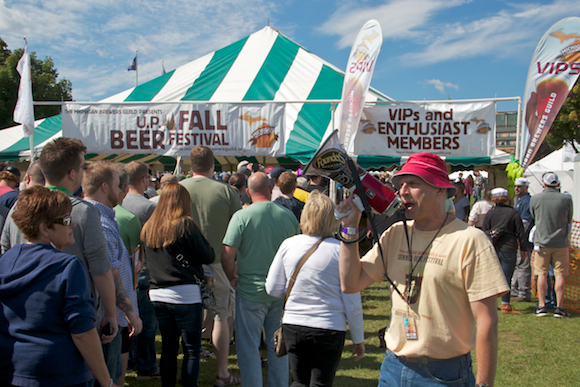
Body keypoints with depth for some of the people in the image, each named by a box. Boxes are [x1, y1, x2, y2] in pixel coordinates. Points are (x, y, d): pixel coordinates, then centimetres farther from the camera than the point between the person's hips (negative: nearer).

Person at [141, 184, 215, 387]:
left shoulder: (147, 227, 6)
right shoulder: (186, 225, -10)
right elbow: (208, 256, -7)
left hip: (157, 294, 6)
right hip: (185, 294, -6)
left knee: (168, 347, 16)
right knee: (192, 349, 4)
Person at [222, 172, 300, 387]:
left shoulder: (241, 216, -13)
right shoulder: (289, 216, -1)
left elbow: (227, 256, -15)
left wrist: (232, 278, 2)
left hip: (250, 292, -4)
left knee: (248, 348, 9)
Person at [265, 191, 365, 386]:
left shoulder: (288, 245, -4)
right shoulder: (341, 250, -11)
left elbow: (272, 289, 2)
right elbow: (352, 302, -6)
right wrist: (358, 339, 5)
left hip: (293, 326, 3)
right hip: (329, 329, -2)